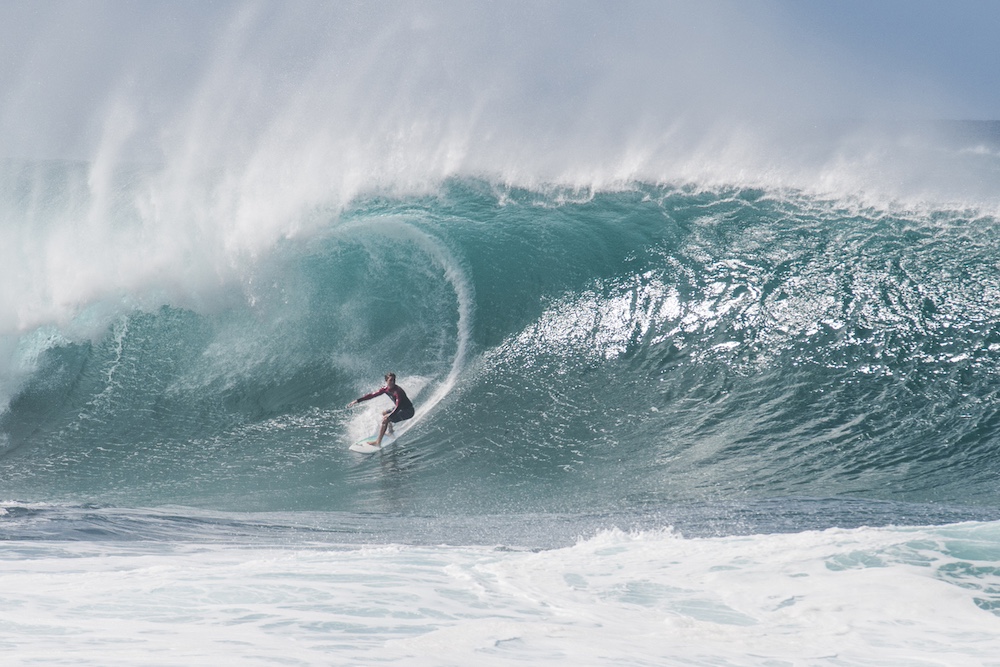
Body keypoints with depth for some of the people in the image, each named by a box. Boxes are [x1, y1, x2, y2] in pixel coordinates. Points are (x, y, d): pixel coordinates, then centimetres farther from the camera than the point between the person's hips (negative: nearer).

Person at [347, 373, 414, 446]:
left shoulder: (397, 391, -27)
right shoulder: (386, 389, -2)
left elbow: (398, 406, -37)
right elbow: (372, 395, 4)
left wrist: (389, 416, -49)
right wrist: (357, 401, 2)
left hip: (408, 411, -9)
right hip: (401, 409, 9)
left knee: (385, 419, -22)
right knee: (384, 413, 26)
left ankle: (378, 442, -26)